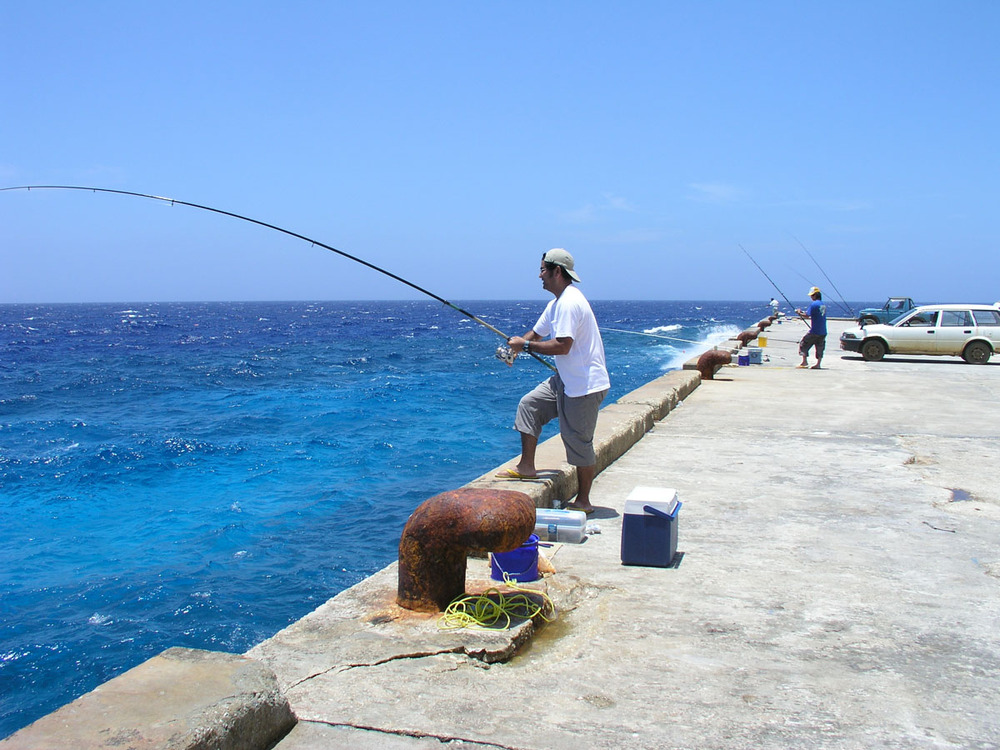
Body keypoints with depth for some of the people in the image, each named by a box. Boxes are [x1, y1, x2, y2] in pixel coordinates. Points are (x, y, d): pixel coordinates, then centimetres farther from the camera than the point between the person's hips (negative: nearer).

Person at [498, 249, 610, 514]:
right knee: (529, 405, 11)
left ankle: (583, 502, 10)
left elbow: (562, 346, -27)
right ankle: (527, 467, 19)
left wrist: (526, 345, -16)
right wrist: (516, 346, 4)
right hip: (566, 380, 11)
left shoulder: (569, 303, -21)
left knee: (578, 441, -3)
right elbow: (536, 333, 21)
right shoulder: (557, 303, 13)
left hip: (585, 385, -11)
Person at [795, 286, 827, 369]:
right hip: (823, 332, 7)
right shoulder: (823, 305, 12)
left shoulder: (814, 304, -13)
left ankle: (805, 362, 0)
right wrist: (803, 312, 15)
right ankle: (818, 364, 8)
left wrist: (800, 313, 3)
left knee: (803, 344, 5)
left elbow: (807, 315, -15)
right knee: (820, 347, 11)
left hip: (814, 331, -7)